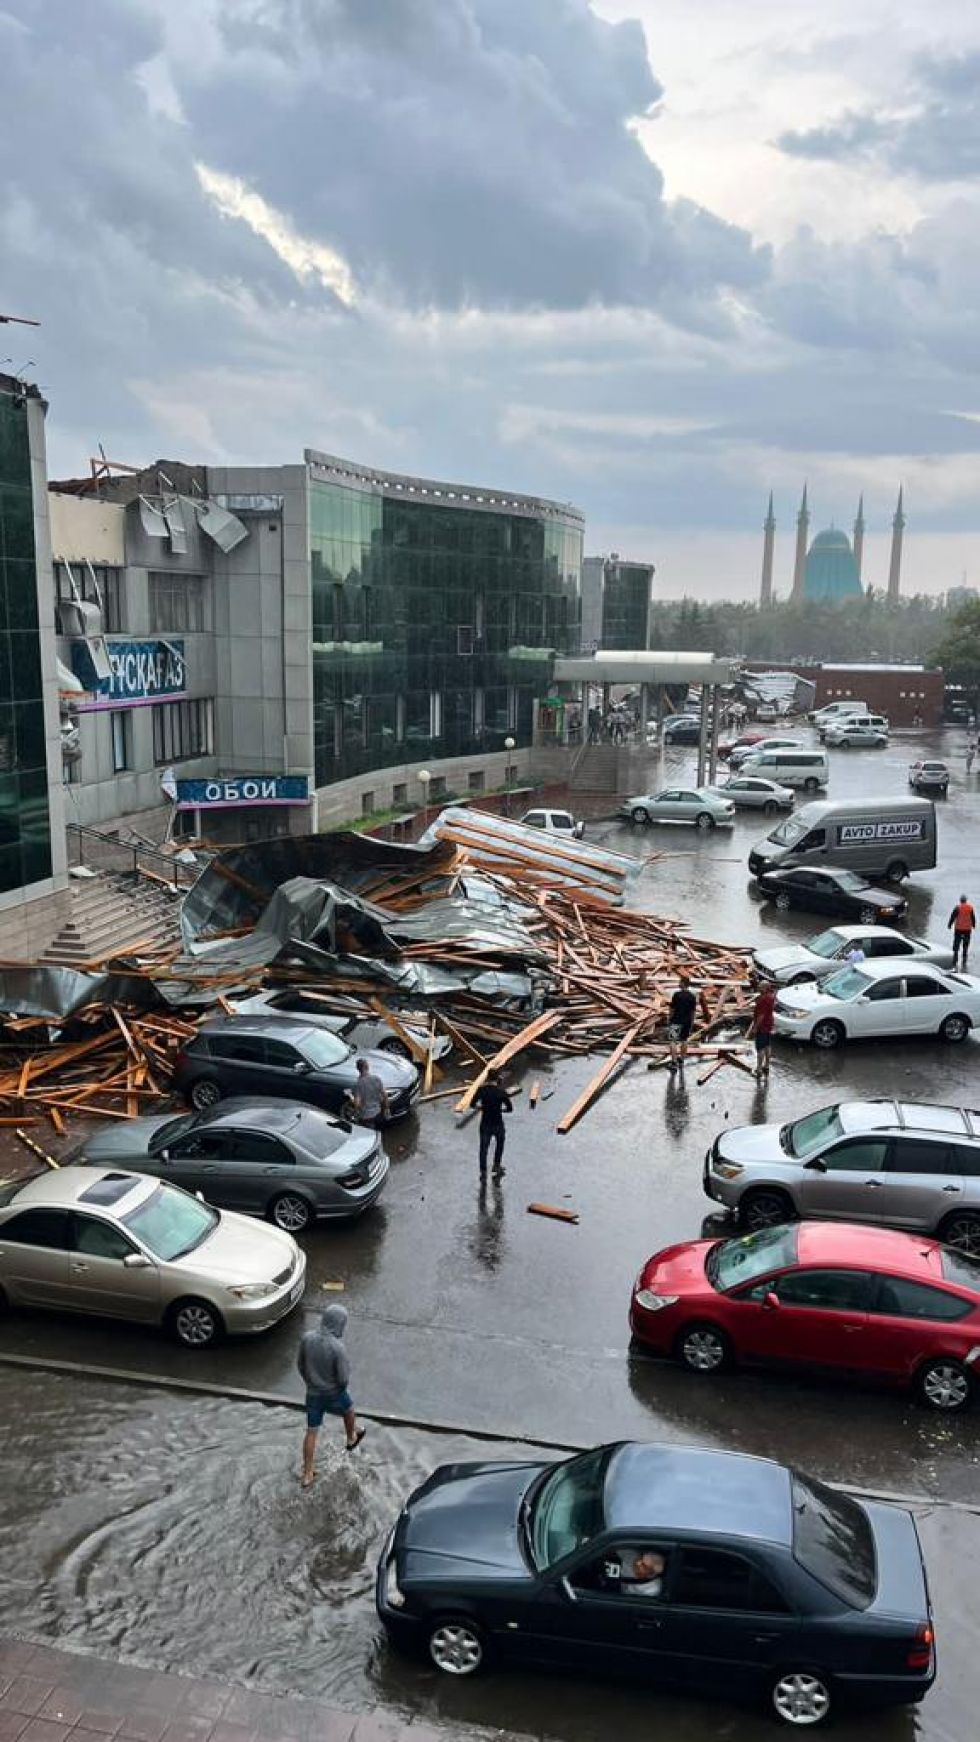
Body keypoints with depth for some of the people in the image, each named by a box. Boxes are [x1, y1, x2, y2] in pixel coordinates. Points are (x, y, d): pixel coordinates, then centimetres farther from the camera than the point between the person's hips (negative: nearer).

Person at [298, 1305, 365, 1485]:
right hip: (334, 1395, -3)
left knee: (311, 1432, 18)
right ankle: (351, 1439, 56)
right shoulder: (338, 1348, -32)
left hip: (313, 1394, 3)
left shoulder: (307, 1338, -17)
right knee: (348, 1410, 30)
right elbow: (344, 1379, -24)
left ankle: (307, 1475, 27)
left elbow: (300, 1364, -2)